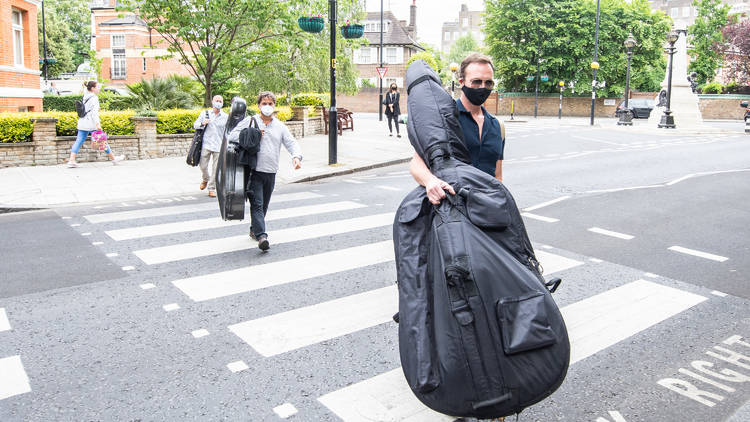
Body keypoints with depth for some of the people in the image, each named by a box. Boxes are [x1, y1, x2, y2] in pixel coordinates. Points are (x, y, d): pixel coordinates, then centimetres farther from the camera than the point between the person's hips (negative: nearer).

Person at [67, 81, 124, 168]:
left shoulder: (85, 96, 12)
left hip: (82, 123, 7)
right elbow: (94, 112, -17)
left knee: (79, 141, 4)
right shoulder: (94, 98, -10)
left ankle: (71, 160, -5)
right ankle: (113, 158, 12)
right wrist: (97, 124, -22)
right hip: (91, 124, -7)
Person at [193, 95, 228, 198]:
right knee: (203, 165, 1)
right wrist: (202, 123, -12)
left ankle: (212, 188, 11)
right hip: (206, 144, 1)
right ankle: (205, 179, 32)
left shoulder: (226, 117, 6)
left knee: (216, 168, 0)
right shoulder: (205, 114, 7)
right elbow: (194, 125, 7)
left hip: (219, 146, 0)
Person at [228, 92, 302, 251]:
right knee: (257, 204, -13)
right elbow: (232, 136, 1)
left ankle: (254, 230, 31)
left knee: (264, 205, 13)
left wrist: (296, 156, -14)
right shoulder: (250, 121, 5)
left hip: (271, 172, 4)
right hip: (254, 171, -4)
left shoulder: (280, 126, 14)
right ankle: (261, 235, -21)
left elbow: (291, 143, 6)